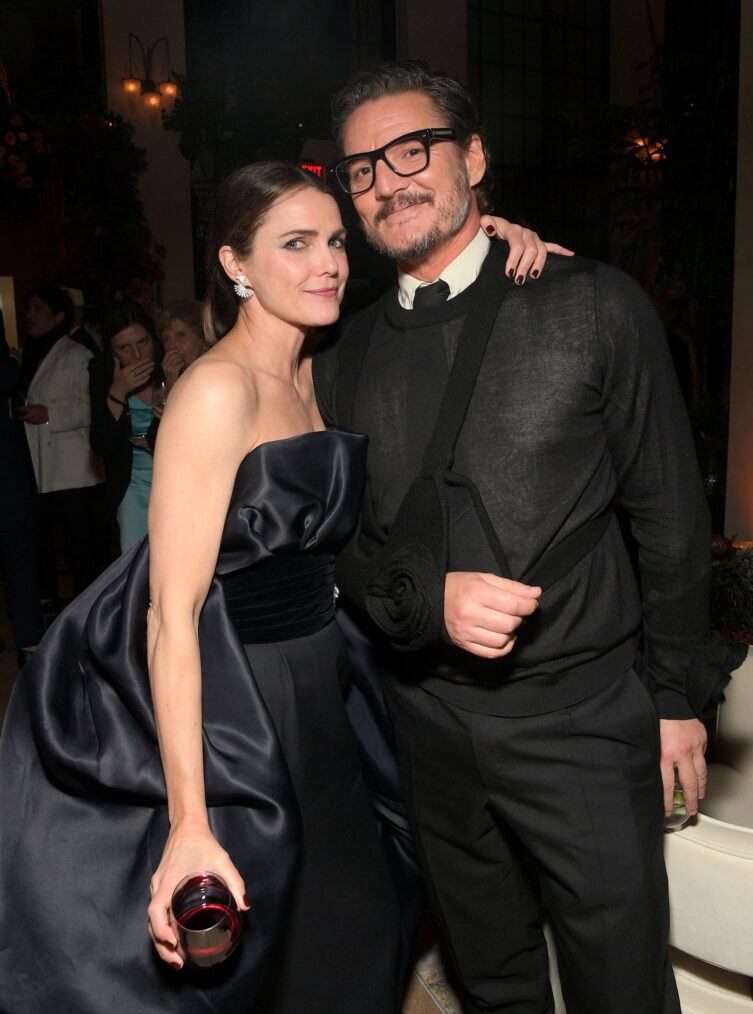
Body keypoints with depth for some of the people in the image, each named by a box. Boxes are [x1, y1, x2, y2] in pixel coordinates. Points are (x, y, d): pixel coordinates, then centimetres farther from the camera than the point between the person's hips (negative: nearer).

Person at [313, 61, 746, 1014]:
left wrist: (674, 695, 0)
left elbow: (670, 514, -2)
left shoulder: (594, 304, -5)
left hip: (580, 712, -3)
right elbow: (343, 542, 6)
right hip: (429, 718, 4)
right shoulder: (346, 360, 4)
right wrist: (425, 596, -15)